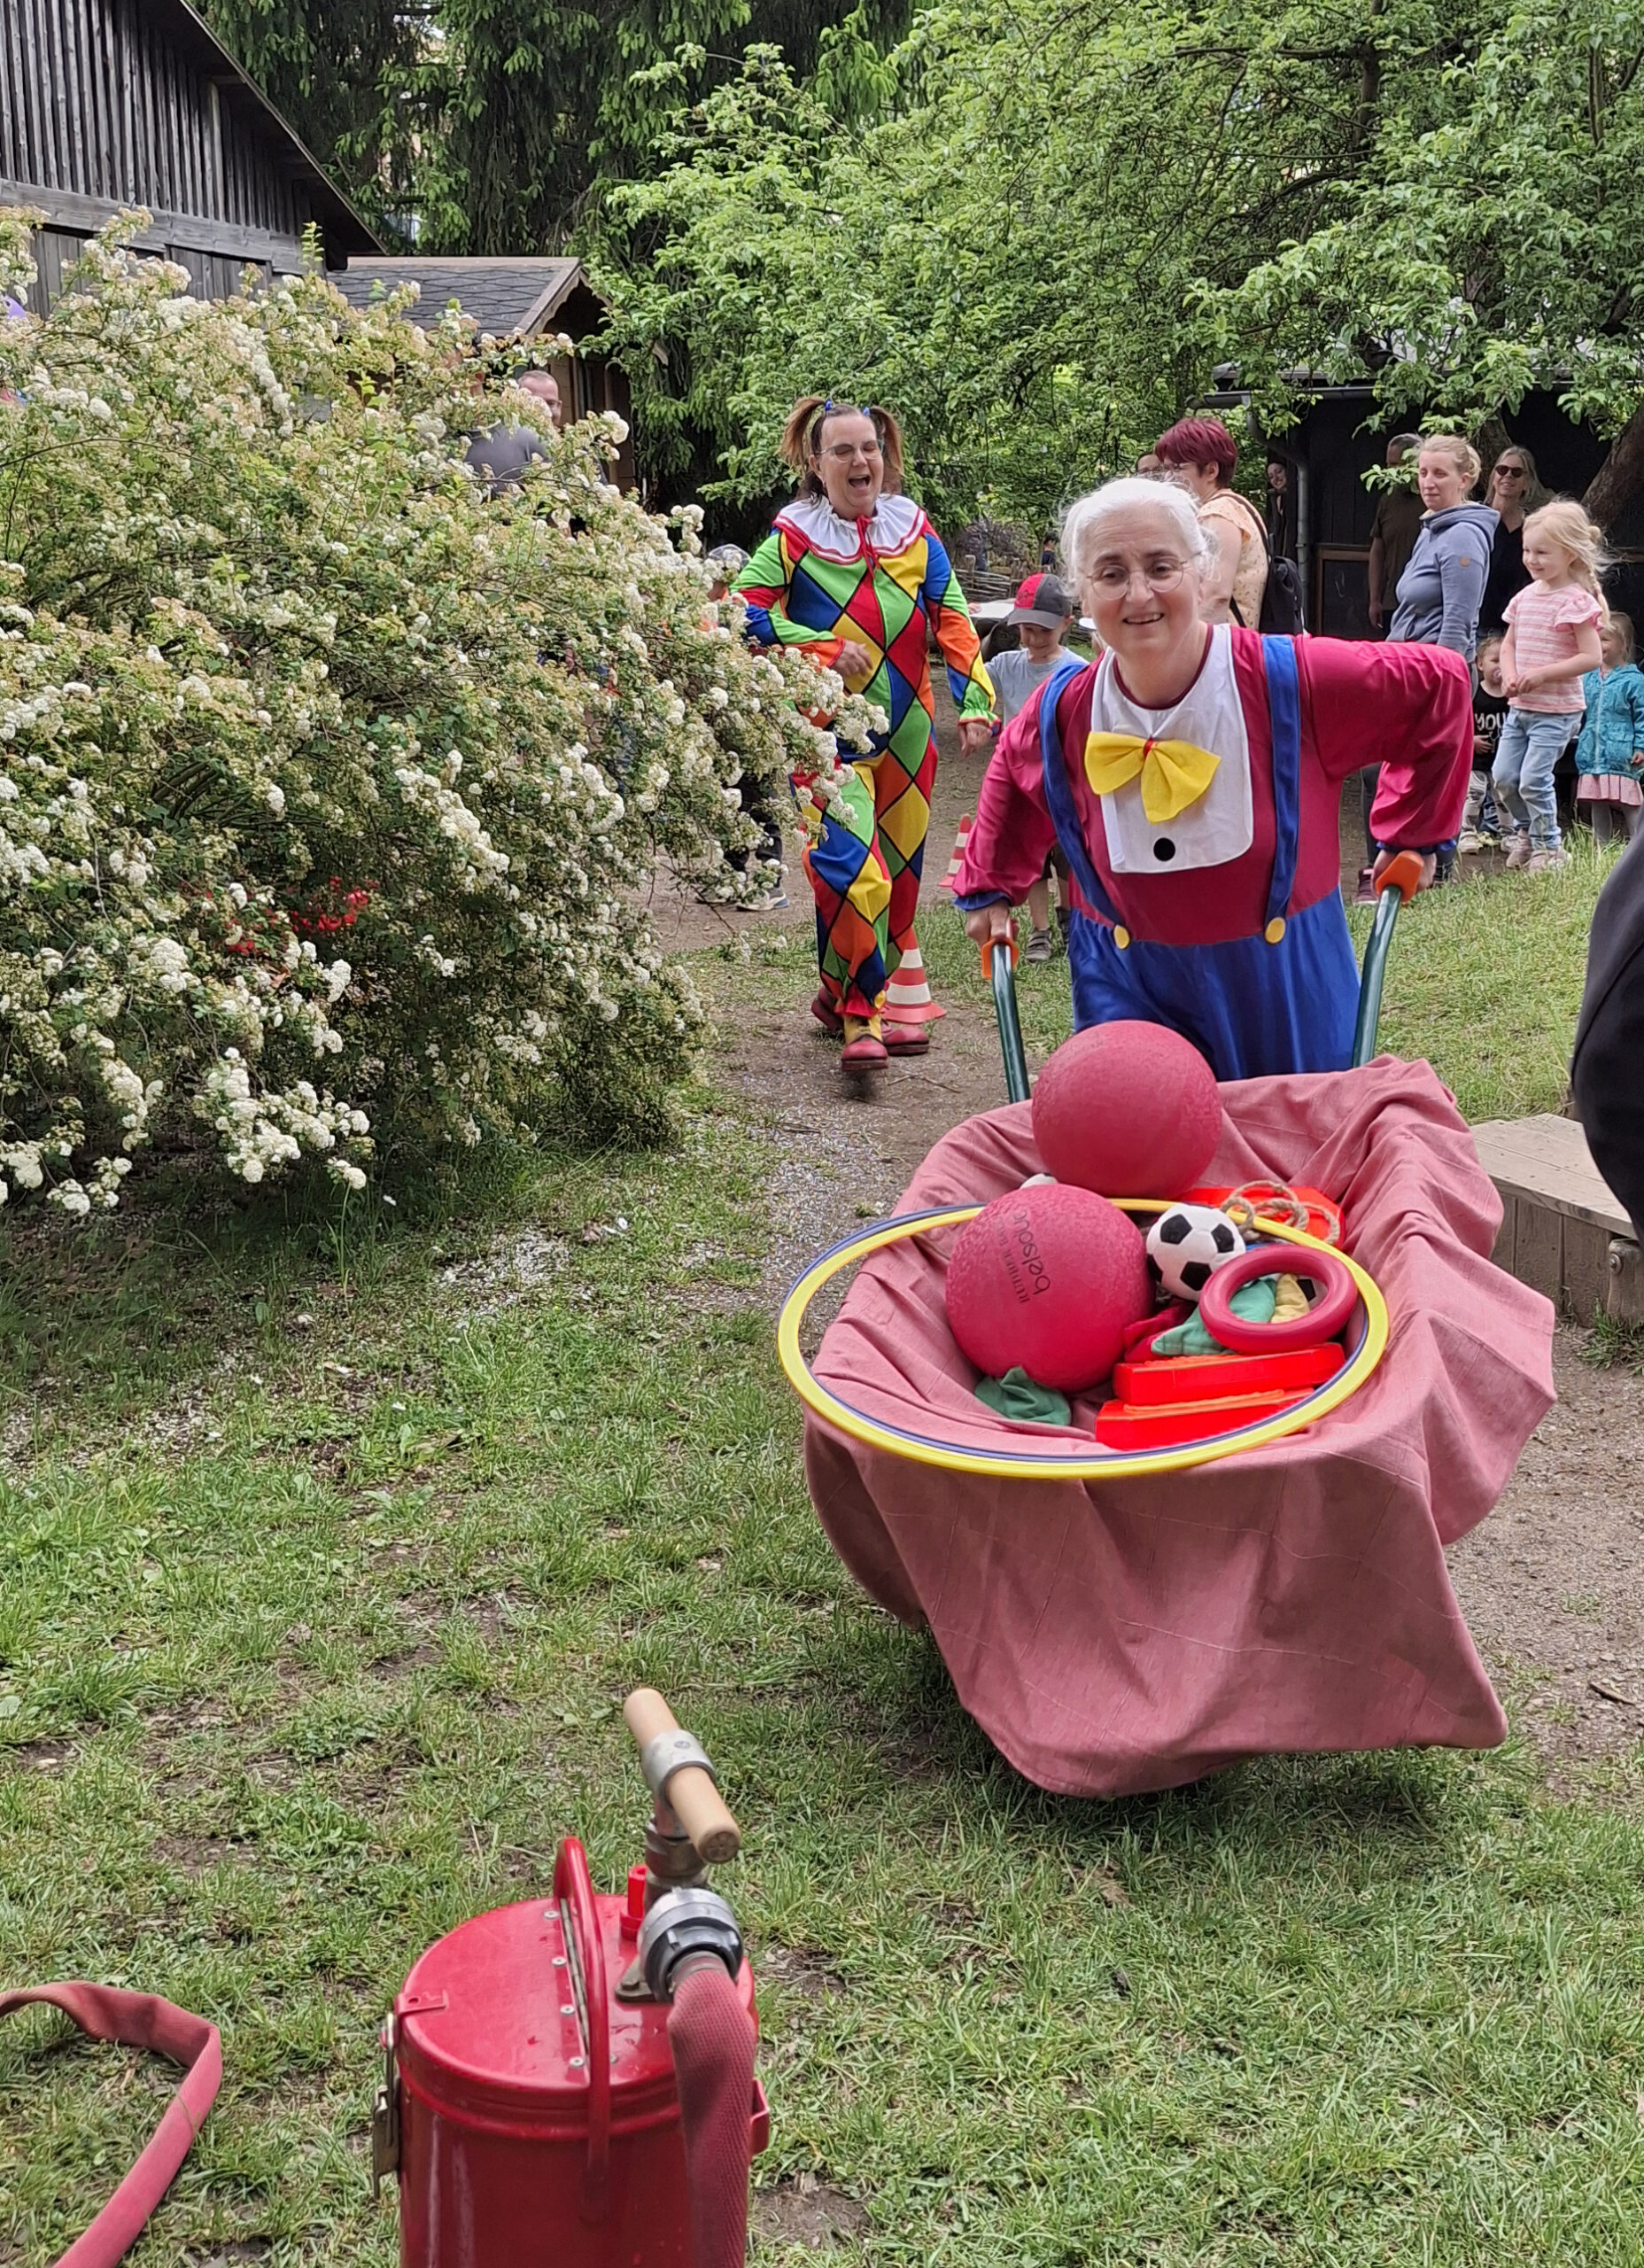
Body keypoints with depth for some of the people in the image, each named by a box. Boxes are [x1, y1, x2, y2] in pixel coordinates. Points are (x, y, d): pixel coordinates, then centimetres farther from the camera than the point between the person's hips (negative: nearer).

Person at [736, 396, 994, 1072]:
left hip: (907, 732, 5)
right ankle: (858, 1015, -7)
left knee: (899, 874, 10)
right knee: (852, 871, -18)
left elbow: (950, 620, 5)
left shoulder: (914, 532, 5)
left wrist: (973, 701, -5)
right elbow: (747, 609, -4)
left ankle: (867, 996, 26)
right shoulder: (793, 537, -4)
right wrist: (823, 650, -13)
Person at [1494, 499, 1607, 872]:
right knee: (1504, 776, 7)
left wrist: (1543, 674, -22)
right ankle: (1525, 831, 30)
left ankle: (1548, 847, 7)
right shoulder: (1525, 597, 8)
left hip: (1557, 711, -7)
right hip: (1520, 706, 7)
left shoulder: (1577, 601, -13)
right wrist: (1509, 675, -4)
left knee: (1534, 778, -10)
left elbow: (1591, 657, -17)